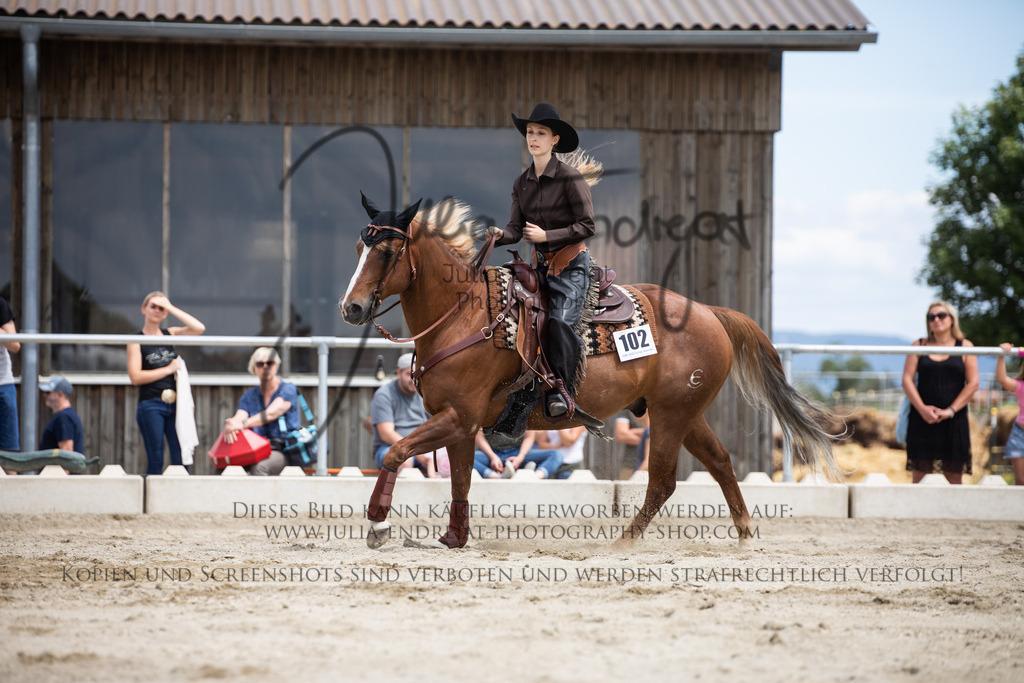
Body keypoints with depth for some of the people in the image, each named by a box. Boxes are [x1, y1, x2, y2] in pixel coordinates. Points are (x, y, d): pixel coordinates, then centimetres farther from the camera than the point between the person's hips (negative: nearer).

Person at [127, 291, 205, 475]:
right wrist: (168, 369, -6)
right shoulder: (136, 341, 1)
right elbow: (135, 377, -9)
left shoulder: (170, 334, 13)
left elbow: (199, 328, -1)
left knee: (181, 460, -4)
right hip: (150, 406, -4)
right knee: (155, 462, -5)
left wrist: (172, 308, -1)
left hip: (174, 404, 4)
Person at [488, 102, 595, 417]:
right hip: (542, 263, 6)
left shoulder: (570, 178, -10)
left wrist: (546, 236, -16)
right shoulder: (521, 183, 9)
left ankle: (561, 391, -15)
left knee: (561, 322, -23)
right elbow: (517, 227, 6)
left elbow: (586, 226, -10)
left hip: (572, 263, -6)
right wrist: (500, 234, -17)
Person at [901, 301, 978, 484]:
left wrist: (950, 411, -9)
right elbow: (907, 380, 4)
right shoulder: (919, 346, 10)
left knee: (954, 476, -3)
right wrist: (922, 409, -11)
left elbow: (973, 384, 1)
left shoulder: (964, 347, 7)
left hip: (954, 419, -1)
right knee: (920, 474, -4)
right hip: (922, 419, 1)